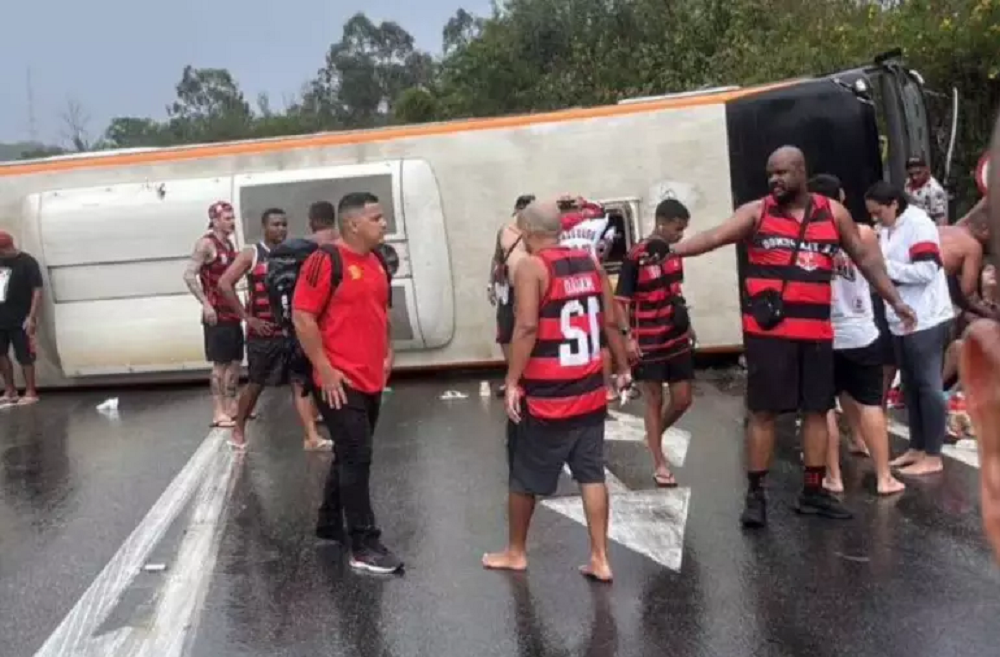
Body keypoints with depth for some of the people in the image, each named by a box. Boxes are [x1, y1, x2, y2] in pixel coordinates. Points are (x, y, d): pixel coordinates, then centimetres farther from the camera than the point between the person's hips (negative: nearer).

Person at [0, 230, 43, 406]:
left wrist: (32, 318, -19)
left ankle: (30, 393, 9)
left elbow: (37, 291, -13)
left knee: (24, 356, -1)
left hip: (21, 320, -7)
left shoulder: (27, 262, -9)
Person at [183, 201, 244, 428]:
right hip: (217, 313, -8)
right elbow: (189, 275, -17)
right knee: (220, 363, -5)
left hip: (232, 311, 8)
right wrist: (205, 304, -21)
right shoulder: (206, 243, -10)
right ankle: (219, 413, 0)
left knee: (235, 361, 12)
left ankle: (231, 406, 22)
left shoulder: (229, 243, 13)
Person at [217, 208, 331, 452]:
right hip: (263, 333, -3)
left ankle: (312, 437, -6)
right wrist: (247, 317, -14)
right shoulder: (251, 254, -4)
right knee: (255, 384, 8)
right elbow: (225, 283, -12)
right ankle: (239, 430, 27)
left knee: (300, 382, -3)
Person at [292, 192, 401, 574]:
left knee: (351, 456, 17)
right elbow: (302, 316, -16)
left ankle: (330, 524, 33)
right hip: (340, 382, -8)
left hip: (372, 380, 8)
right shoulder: (325, 260, -13)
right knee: (356, 458, -6)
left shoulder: (377, 263, 12)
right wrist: (324, 369, -17)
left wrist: (387, 353, 14)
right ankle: (364, 547, 1)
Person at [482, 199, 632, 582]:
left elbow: (527, 327, -21)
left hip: (544, 396, -5)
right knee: (592, 475, 11)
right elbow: (610, 321, 9)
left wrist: (512, 383, -17)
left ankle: (516, 552, 27)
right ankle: (600, 559, 12)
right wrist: (623, 368, 18)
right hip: (589, 391, 6)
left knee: (524, 477, 12)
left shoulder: (530, 267, -12)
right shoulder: (590, 262, 6)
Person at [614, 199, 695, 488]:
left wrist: (687, 325, 20)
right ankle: (660, 464, 14)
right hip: (649, 342, -6)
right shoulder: (636, 257, -15)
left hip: (677, 338, 6)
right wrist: (627, 336, -22)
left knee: (683, 399, 10)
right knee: (654, 401, 4)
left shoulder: (675, 252, 4)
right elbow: (621, 300, -14)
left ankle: (654, 437, 36)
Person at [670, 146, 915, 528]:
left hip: (816, 330, 4)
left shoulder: (833, 213, 8)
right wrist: (670, 249, -29)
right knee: (762, 411, -1)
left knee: (816, 410, 11)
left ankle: (813, 492, 24)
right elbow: (715, 236, -13)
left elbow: (864, 257, 17)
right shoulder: (756, 213, 0)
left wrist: (894, 299, 16)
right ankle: (755, 494, 10)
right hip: (768, 330, -3)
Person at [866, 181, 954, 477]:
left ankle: (933, 456, 7)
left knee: (928, 386, -1)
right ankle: (917, 448, 24)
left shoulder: (918, 224, -14)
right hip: (902, 321, 8)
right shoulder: (886, 230, 10)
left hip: (926, 320, -8)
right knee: (910, 385, 14)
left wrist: (882, 266, -19)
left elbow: (926, 270, -22)